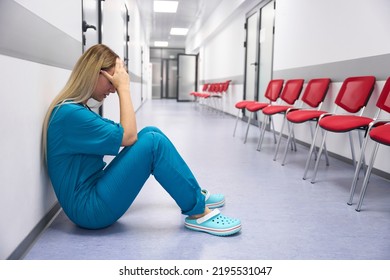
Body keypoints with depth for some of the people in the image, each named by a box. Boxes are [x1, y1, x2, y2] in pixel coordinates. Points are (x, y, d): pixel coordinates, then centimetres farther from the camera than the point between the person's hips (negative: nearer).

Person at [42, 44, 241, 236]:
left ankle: (195, 194, 14)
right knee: (154, 142, -19)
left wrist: (121, 88, 4)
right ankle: (199, 214, -11)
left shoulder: (75, 108, 11)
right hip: (89, 208, -10)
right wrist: (124, 88, -14)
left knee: (150, 133, 6)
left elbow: (120, 133, 13)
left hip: (96, 190, 10)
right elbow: (128, 136, -20)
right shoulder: (69, 113, -20)